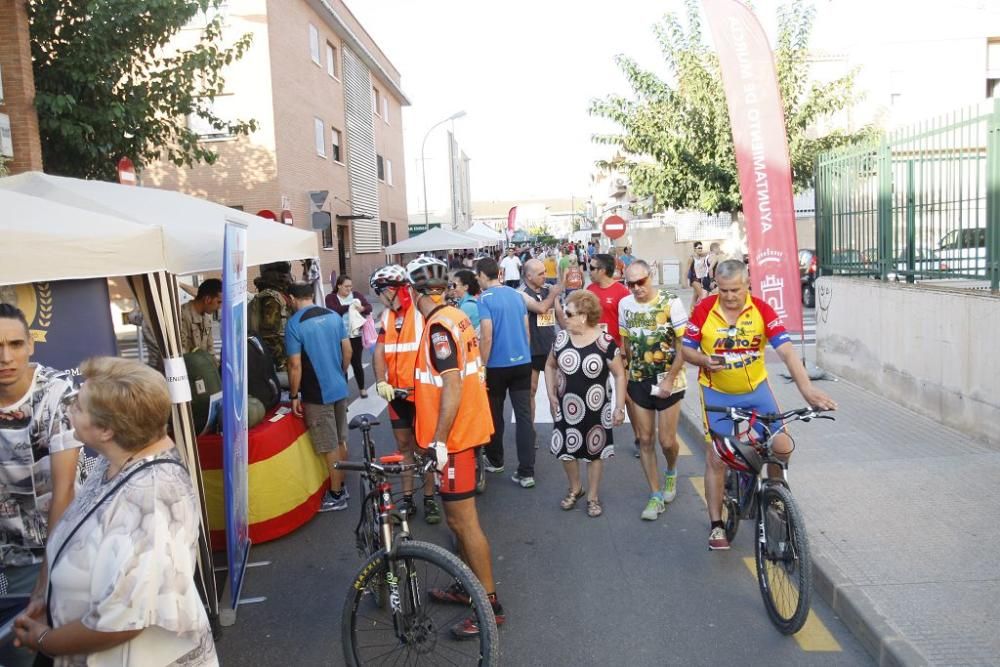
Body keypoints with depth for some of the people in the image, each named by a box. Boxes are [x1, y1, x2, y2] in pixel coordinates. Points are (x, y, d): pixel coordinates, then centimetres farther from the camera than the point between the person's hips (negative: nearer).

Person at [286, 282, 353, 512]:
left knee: (330, 448, 3)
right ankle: (342, 486, 31)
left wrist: (294, 395, -6)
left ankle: (336, 496, 14)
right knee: (341, 441, 18)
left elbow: (295, 366, -16)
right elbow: (347, 350, 7)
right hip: (340, 388, 6)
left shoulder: (294, 324, -15)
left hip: (317, 394, -6)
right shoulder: (334, 316, 3)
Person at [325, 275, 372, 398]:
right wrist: (351, 306, -24)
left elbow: (369, 307, -4)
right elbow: (334, 310, -19)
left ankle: (362, 388, 22)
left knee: (356, 362, 7)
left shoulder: (357, 295, 5)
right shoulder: (331, 298, 0)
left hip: (356, 335, 1)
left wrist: (362, 308, -27)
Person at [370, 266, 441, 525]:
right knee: (404, 445, 12)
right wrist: (381, 381, -14)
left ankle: (429, 498, 19)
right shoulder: (386, 317, 8)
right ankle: (407, 497, 23)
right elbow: (379, 352, 2)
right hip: (396, 393, 5)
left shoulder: (423, 312, -11)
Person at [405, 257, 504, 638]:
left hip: (453, 436, -10)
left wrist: (439, 439, -26)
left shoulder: (439, 326, -19)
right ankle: (466, 587, 34)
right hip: (466, 428, 10)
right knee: (460, 517, 20)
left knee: (463, 521, -1)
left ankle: (490, 605, 9)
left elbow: (453, 386, -26)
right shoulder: (456, 318, 8)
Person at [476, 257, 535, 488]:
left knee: (495, 415, 15)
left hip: (497, 366, -4)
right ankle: (526, 472, 1)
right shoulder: (516, 294, 7)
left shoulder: (485, 299, -11)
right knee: (524, 416, 2)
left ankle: (495, 461, 32)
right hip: (522, 363, 5)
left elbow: (486, 337, -17)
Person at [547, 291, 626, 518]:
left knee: (595, 451, 10)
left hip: (595, 409, -3)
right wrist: (551, 394, 3)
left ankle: (593, 496, 28)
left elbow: (619, 375, -8)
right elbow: (550, 365, 12)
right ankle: (575, 488, 35)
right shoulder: (561, 339, -3)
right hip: (566, 407, 3)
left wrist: (619, 407, -11)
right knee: (565, 449, 9)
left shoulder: (605, 342, -15)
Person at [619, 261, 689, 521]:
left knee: (667, 441, 1)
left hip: (668, 381, -3)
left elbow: (684, 346, -13)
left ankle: (671, 472, 35)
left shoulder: (671, 303, -14)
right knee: (644, 439, 5)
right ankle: (656, 495, 18)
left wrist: (669, 380, -16)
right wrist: (625, 377, 6)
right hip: (638, 382, 4)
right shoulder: (624, 304, 0)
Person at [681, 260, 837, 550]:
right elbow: (687, 350, -5)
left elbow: (787, 351, -24)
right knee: (716, 458, -1)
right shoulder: (703, 310, -15)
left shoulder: (762, 310, -16)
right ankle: (716, 525, 12)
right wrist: (705, 360, -27)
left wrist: (806, 388, -36)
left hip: (756, 389, 1)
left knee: (782, 447, -8)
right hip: (717, 394, -1)